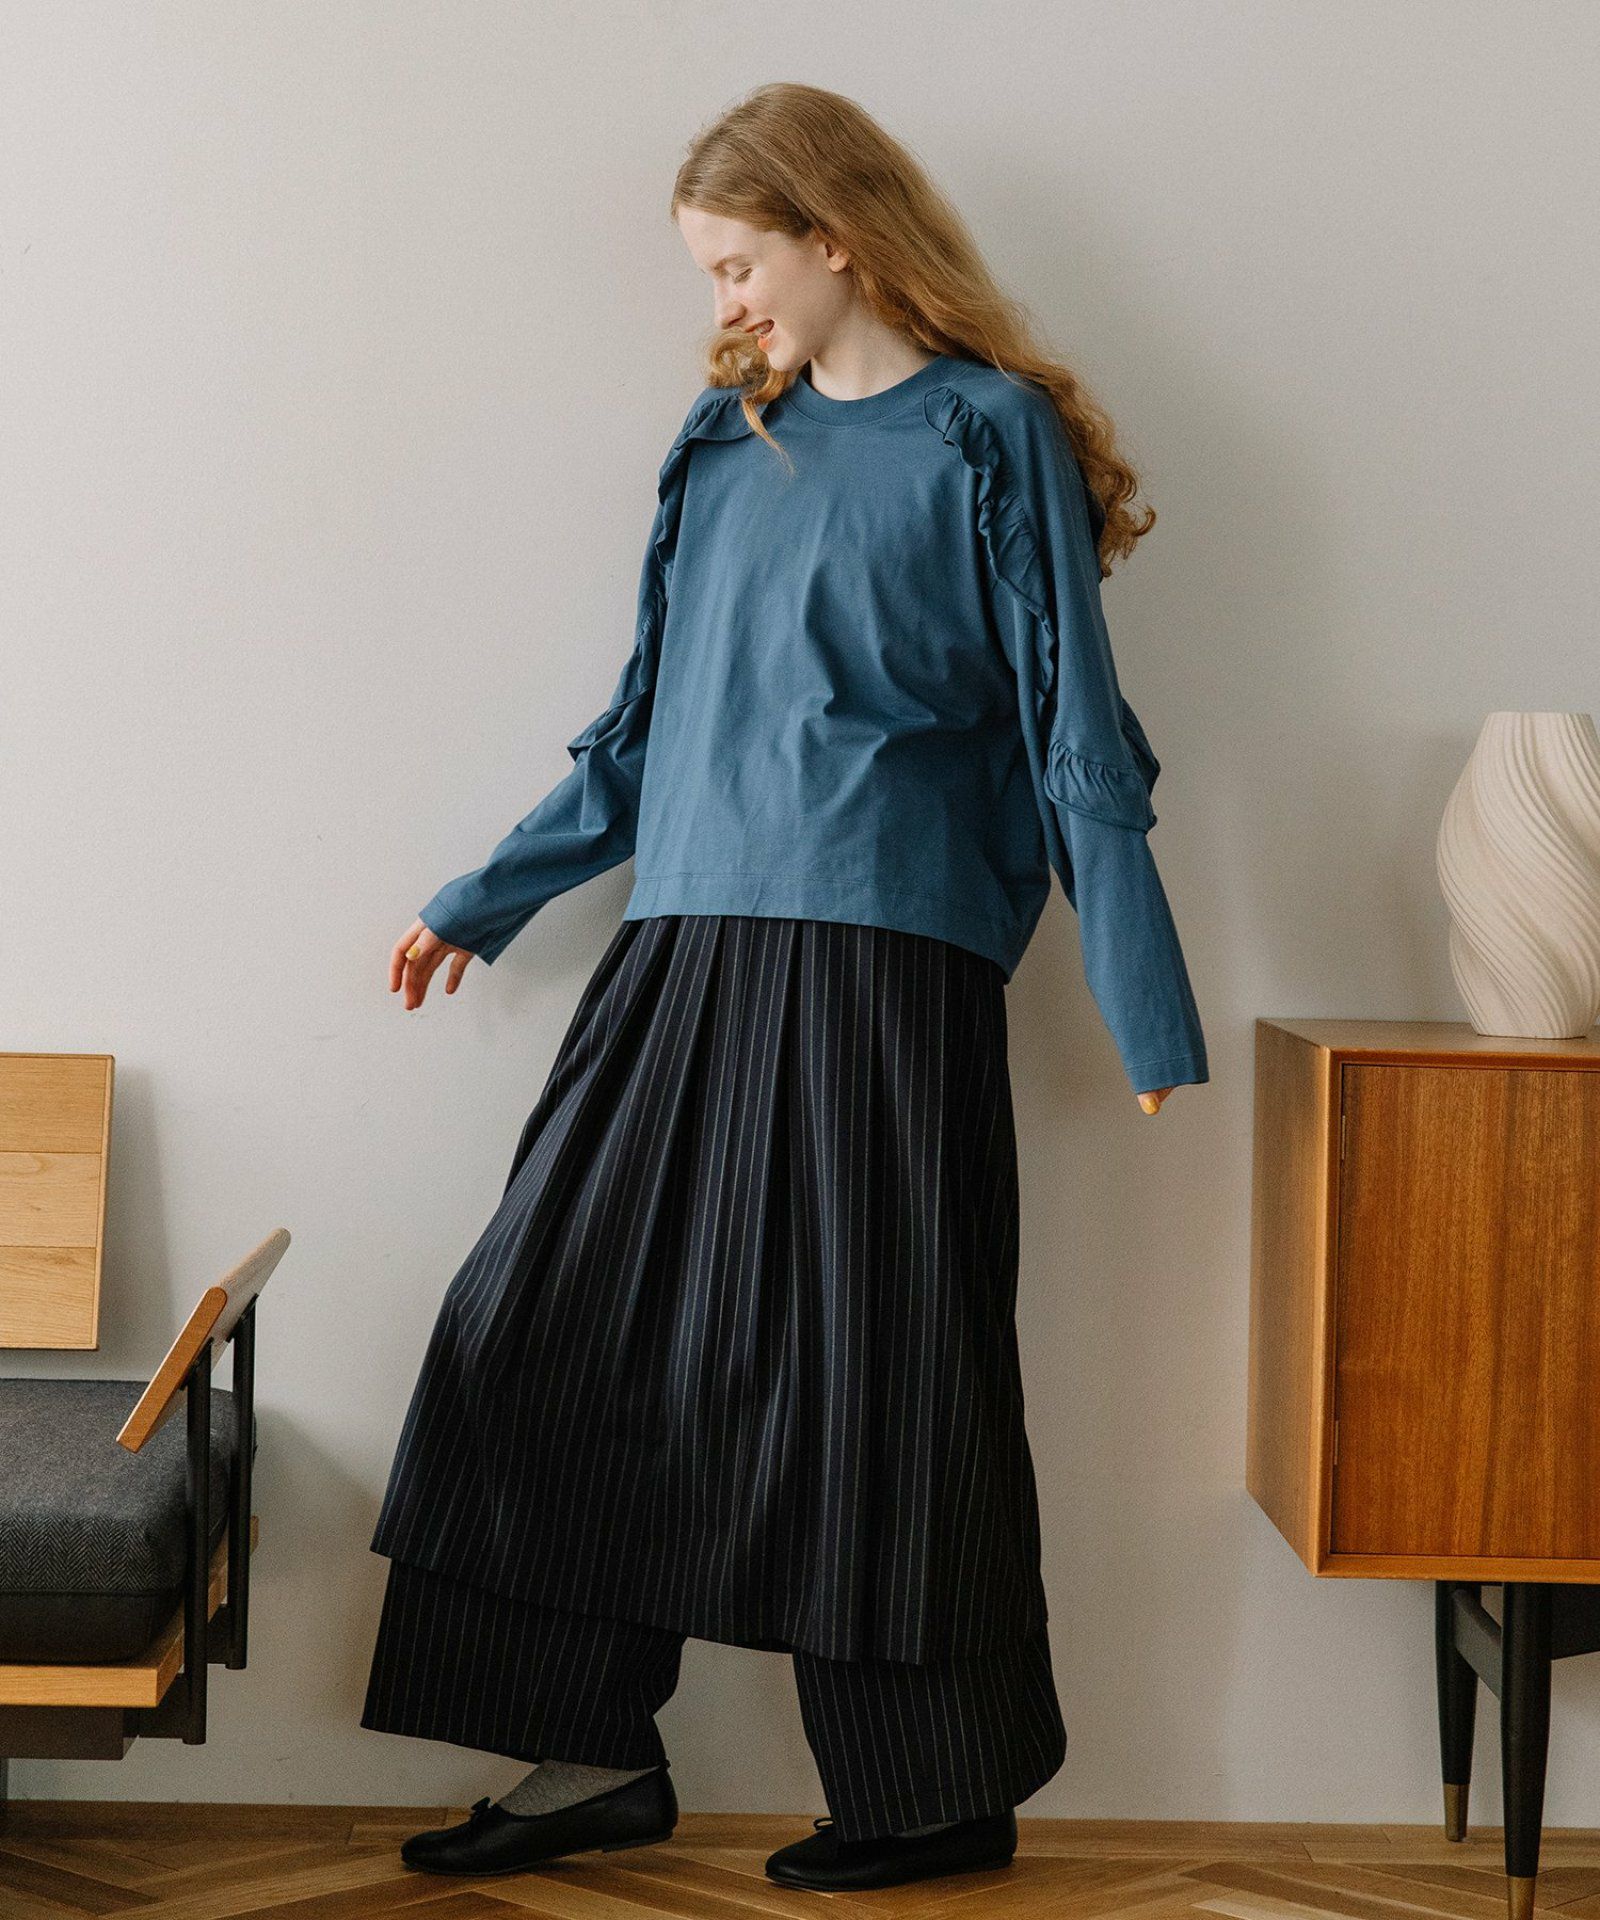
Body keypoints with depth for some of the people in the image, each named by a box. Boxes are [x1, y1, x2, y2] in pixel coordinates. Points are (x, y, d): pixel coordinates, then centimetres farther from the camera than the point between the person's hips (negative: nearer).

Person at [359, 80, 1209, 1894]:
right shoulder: (727, 440, 17)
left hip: (880, 967, -6)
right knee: (548, 1324, 2)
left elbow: (1072, 738, -4)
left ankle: (947, 1793, 13)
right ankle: (600, 1756, 14)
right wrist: (483, 905, 22)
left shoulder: (990, 436, -1)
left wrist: (1145, 1009, -8)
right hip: (685, 958, 7)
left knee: (874, 1371, -2)